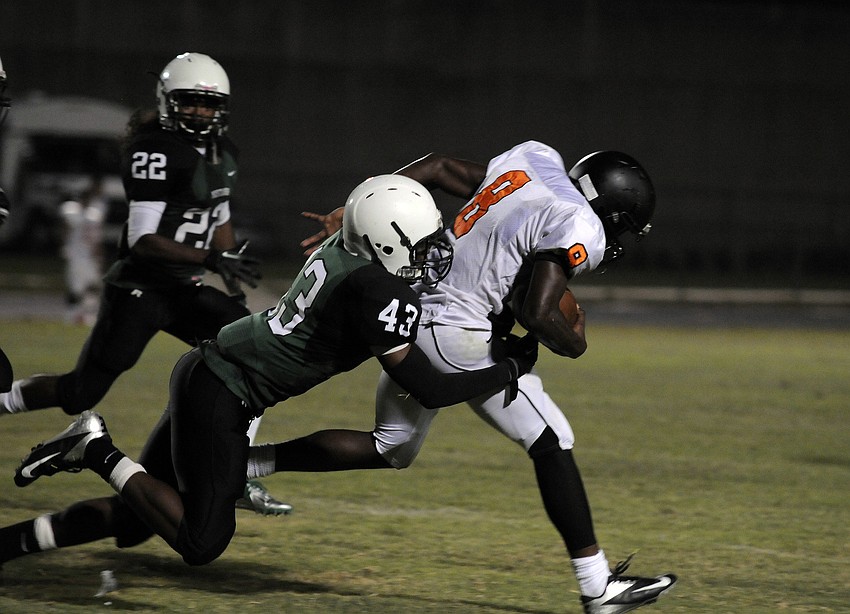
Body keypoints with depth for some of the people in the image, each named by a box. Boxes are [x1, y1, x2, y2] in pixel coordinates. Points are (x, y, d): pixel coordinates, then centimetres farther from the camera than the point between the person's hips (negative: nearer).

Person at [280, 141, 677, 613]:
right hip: (457, 334, -9)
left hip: (409, 315, 9)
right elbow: (538, 315, -22)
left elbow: (437, 167, 14)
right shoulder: (580, 230, -13)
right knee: (552, 443, -1)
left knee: (388, 451, 24)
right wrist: (574, 345, 0)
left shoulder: (532, 162, 12)